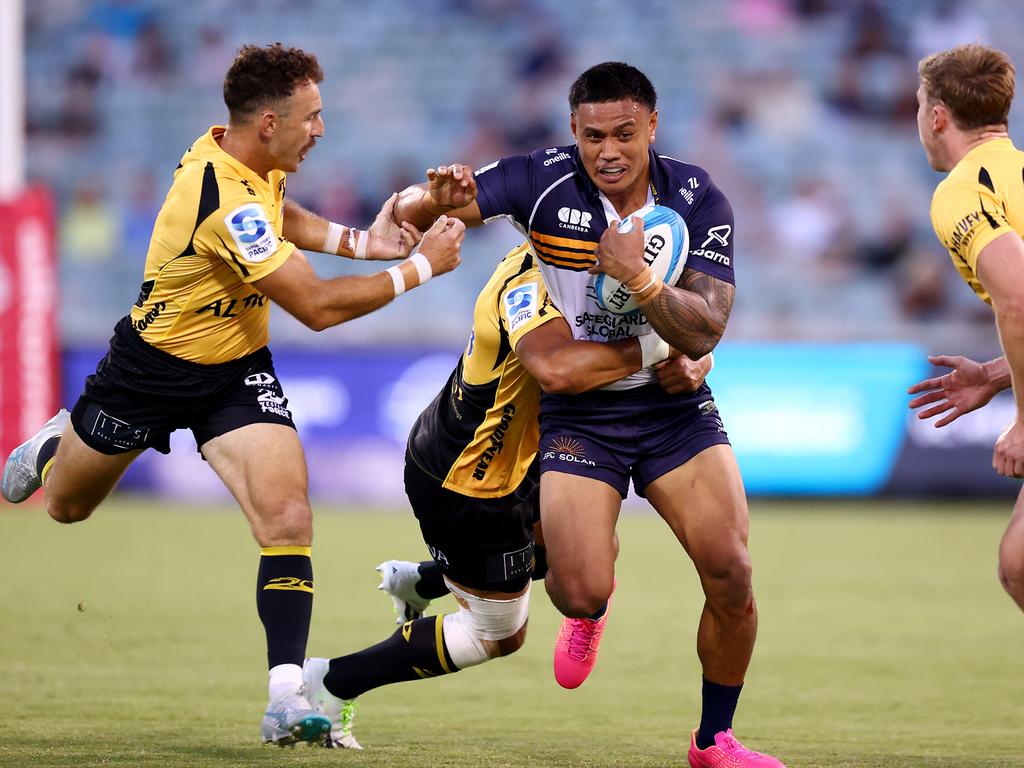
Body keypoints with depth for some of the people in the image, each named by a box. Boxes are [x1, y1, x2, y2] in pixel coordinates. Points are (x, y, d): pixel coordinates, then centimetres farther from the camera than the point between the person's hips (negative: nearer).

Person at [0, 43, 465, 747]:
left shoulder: (244, 159, -9)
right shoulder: (227, 204, -35)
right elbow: (317, 306, -33)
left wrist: (358, 240, 2)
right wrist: (420, 268, -26)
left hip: (238, 371, 6)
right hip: (155, 367, -6)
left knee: (288, 519, -17)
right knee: (67, 505, 20)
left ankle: (287, 700, -20)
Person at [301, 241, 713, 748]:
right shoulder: (529, 286, -32)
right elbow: (554, 369, -54)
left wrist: (688, 364, -26)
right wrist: (651, 348, -44)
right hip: (467, 489, -9)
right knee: (499, 637, 10)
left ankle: (422, 580, 35)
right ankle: (333, 685, 18)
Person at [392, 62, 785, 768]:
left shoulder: (698, 200, -10)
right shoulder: (545, 181, -13)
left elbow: (704, 333, -16)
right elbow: (410, 211, -12)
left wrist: (640, 279, -33)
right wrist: (434, 199, -36)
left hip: (676, 406, 1)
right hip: (578, 411, -1)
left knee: (731, 572, -13)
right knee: (579, 592, -18)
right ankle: (592, 609, 24)